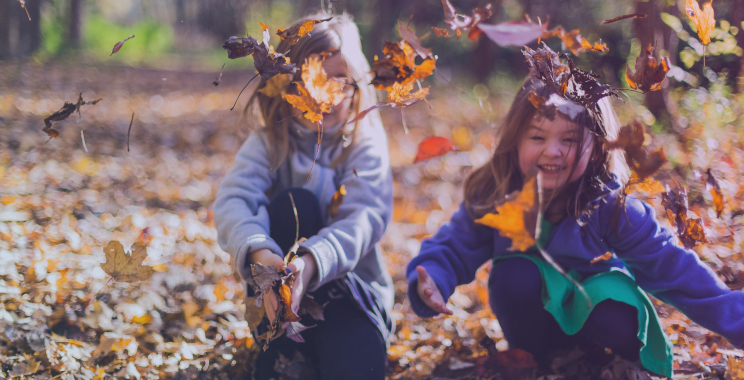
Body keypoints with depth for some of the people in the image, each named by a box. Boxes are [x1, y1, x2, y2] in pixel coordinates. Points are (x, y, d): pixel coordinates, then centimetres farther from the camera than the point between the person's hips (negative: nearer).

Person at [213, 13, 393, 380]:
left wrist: (311, 262, -45)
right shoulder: (270, 141, -5)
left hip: (350, 287, -1)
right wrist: (259, 253, -45)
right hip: (282, 284, 2)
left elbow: (365, 218, -25)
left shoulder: (365, 145, -8)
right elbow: (232, 200, -22)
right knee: (294, 203, -28)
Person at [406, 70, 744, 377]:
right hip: (532, 317, 1)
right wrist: (431, 283, -33)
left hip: (593, 307, -1)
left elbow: (673, 268, -21)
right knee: (514, 273, -30)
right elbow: (452, 249, -9)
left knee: (621, 327, -33)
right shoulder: (492, 197, -18)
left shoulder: (612, 206, -22)